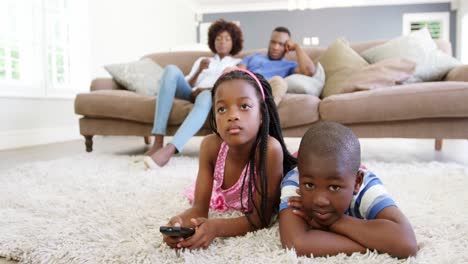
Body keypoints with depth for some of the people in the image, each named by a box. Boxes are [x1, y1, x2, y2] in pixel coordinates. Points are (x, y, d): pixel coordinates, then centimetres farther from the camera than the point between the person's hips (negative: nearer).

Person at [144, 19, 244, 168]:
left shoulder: (238, 63, 27)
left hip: (215, 96, -3)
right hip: (192, 94, 3)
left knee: (205, 96, -41)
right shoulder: (201, 60, 34)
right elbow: (187, 85, 21)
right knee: (172, 69, -28)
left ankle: (169, 150, -58)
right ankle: (158, 142, -37)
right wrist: (199, 71, 2)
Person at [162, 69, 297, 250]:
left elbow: (261, 218, -40)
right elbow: (199, 207, -29)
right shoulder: (210, 146, -34)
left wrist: (217, 227, -58)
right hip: (225, 200, 3)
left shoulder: (270, 149, -46)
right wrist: (181, 222, -53)